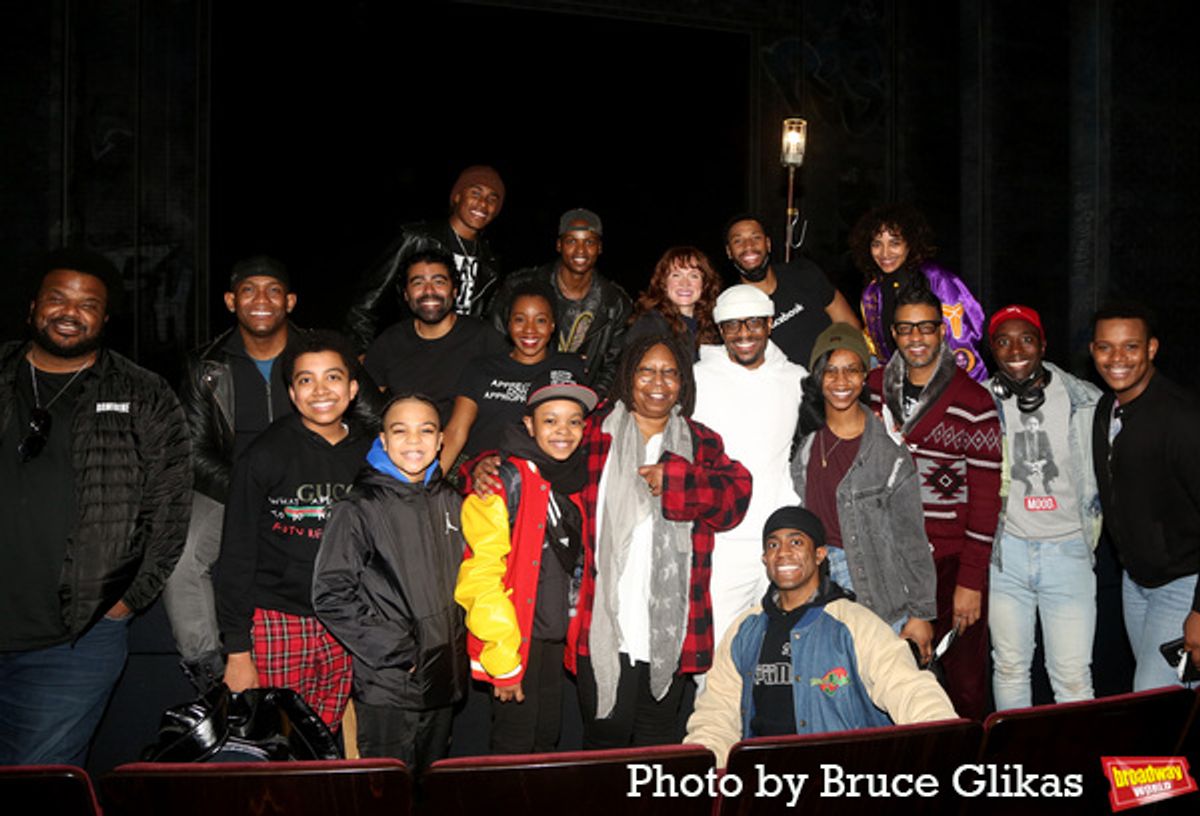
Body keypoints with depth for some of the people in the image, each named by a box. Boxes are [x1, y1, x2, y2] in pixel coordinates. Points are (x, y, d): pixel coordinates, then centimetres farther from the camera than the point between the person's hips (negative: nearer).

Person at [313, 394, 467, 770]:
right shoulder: (360, 509, -10)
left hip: (444, 678, 6)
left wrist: (457, 644, 9)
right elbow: (330, 595, -12)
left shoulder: (451, 504, 8)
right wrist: (394, 651, -15)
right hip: (386, 686, -5)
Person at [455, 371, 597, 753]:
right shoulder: (507, 481, -16)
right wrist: (503, 660, -19)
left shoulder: (574, 482, 8)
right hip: (514, 636, -7)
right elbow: (482, 574, -20)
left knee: (546, 742, 17)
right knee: (514, 746, 4)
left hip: (556, 636, 7)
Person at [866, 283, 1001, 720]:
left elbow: (986, 498, -7)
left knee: (964, 681, 5)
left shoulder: (974, 402, -6)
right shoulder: (874, 388, 6)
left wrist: (971, 581, -10)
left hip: (952, 561, -3)